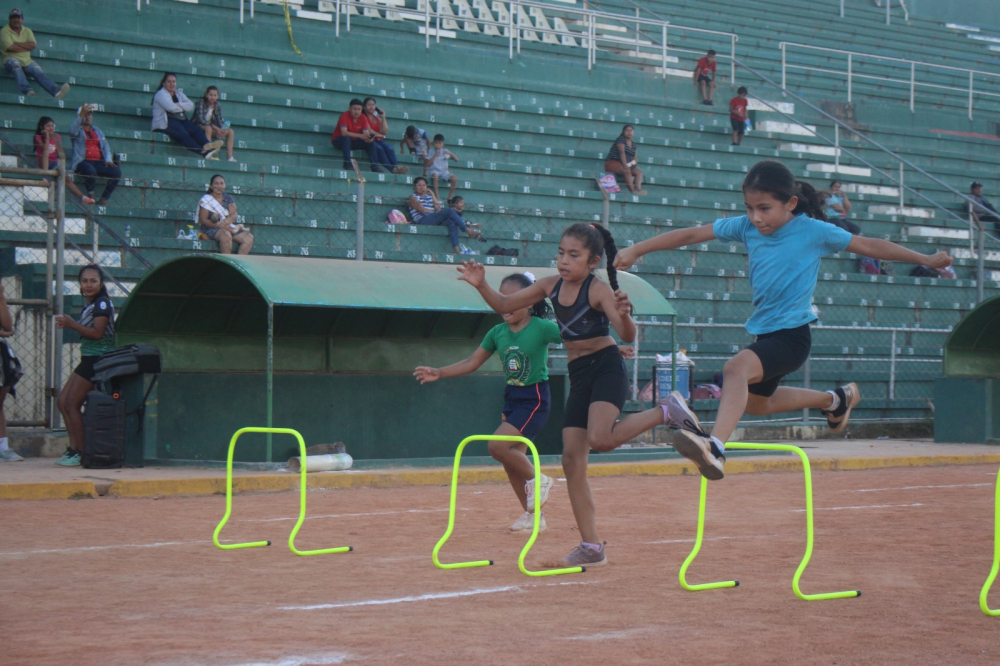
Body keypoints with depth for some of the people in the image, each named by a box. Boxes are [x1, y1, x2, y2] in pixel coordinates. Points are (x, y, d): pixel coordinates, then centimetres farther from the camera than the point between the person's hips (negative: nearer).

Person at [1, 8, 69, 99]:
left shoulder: (27, 31, 19)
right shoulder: (4, 31, 4)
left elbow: (33, 45, 1)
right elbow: (11, 47, -11)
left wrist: (16, 43, -5)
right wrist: (26, 47, -1)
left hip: (26, 61, 4)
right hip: (11, 58, -4)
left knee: (39, 73, -21)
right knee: (15, 64, -39)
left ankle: (55, 90, -45)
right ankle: (26, 90, -55)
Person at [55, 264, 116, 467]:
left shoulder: (102, 304, -11)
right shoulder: (89, 305, 17)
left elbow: (97, 333, -20)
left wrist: (72, 324, -21)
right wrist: (68, 324, 8)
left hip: (98, 358, -10)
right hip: (88, 359, 10)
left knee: (71, 404, -9)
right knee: (63, 401, 8)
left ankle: (80, 452, -3)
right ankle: (74, 448, 9)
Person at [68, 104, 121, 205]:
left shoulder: (97, 131, 25)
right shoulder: (78, 130, 10)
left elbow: (105, 146, 17)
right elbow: (72, 130, -16)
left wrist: (108, 159, -2)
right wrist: (81, 115, -30)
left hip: (98, 162, 5)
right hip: (83, 162, -5)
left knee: (117, 171, -20)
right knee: (90, 170, -40)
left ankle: (103, 199, -15)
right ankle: (91, 195, -17)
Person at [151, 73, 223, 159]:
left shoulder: (179, 94, 24)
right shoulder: (161, 94, 3)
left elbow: (191, 106, 8)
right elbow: (171, 107, -14)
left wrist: (179, 104, -7)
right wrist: (183, 107, 5)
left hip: (181, 120, 7)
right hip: (165, 123, -7)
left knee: (197, 129, -23)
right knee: (182, 133, -35)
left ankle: (207, 145, -53)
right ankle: (203, 151, -60)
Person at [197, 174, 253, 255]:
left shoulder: (229, 198, 12)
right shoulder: (206, 199, 0)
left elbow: (233, 216, -3)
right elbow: (203, 220, -8)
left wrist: (222, 223, -24)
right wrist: (218, 226, -22)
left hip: (229, 227, 5)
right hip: (212, 229, -5)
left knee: (249, 238, -18)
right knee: (226, 234, -39)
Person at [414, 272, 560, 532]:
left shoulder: (542, 327, -13)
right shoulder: (498, 332, 3)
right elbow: (472, 363, 9)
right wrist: (439, 373, 2)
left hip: (535, 399, -7)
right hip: (511, 398, 7)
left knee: (498, 446, -21)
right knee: (512, 458, 9)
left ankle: (537, 480, 0)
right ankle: (533, 514, 21)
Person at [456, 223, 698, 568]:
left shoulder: (599, 290, -13)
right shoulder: (551, 286, 6)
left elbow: (628, 336, -23)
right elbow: (504, 305, 13)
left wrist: (624, 315, -45)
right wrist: (481, 285, -5)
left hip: (606, 367, -7)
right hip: (578, 375, 7)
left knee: (600, 439, -31)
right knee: (572, 459, 1)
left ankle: (665, 412, -5)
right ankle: (591, 547, 6)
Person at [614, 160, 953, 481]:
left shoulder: (813, 232, -11)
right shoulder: (745, 227, 0)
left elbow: (871, 246, -3)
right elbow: (690, 235, 2)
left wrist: (927, 260, -2)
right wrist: (636, 250, -2)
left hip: (792, 336, -8)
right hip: (764, 332, 8)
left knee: (737, 368, -33)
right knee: (755, 403, 28)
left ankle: (715, 448, -49)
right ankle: (835, 399, 49)